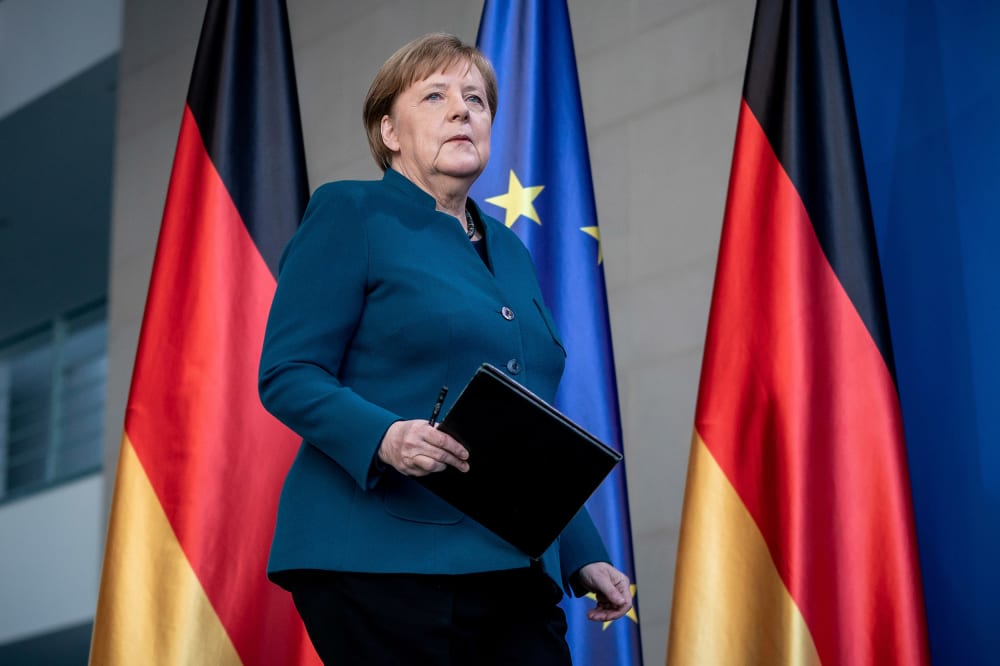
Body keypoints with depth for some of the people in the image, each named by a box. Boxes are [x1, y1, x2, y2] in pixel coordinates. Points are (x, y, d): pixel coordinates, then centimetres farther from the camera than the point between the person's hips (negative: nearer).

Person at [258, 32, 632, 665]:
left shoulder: (509, 251, 22)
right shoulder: (349, 213, 2)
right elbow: (286, 374, -7)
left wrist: (585, 558, 18)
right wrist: (384, 437, -24)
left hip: (514, 575, 6)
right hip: (382, 563, -6)